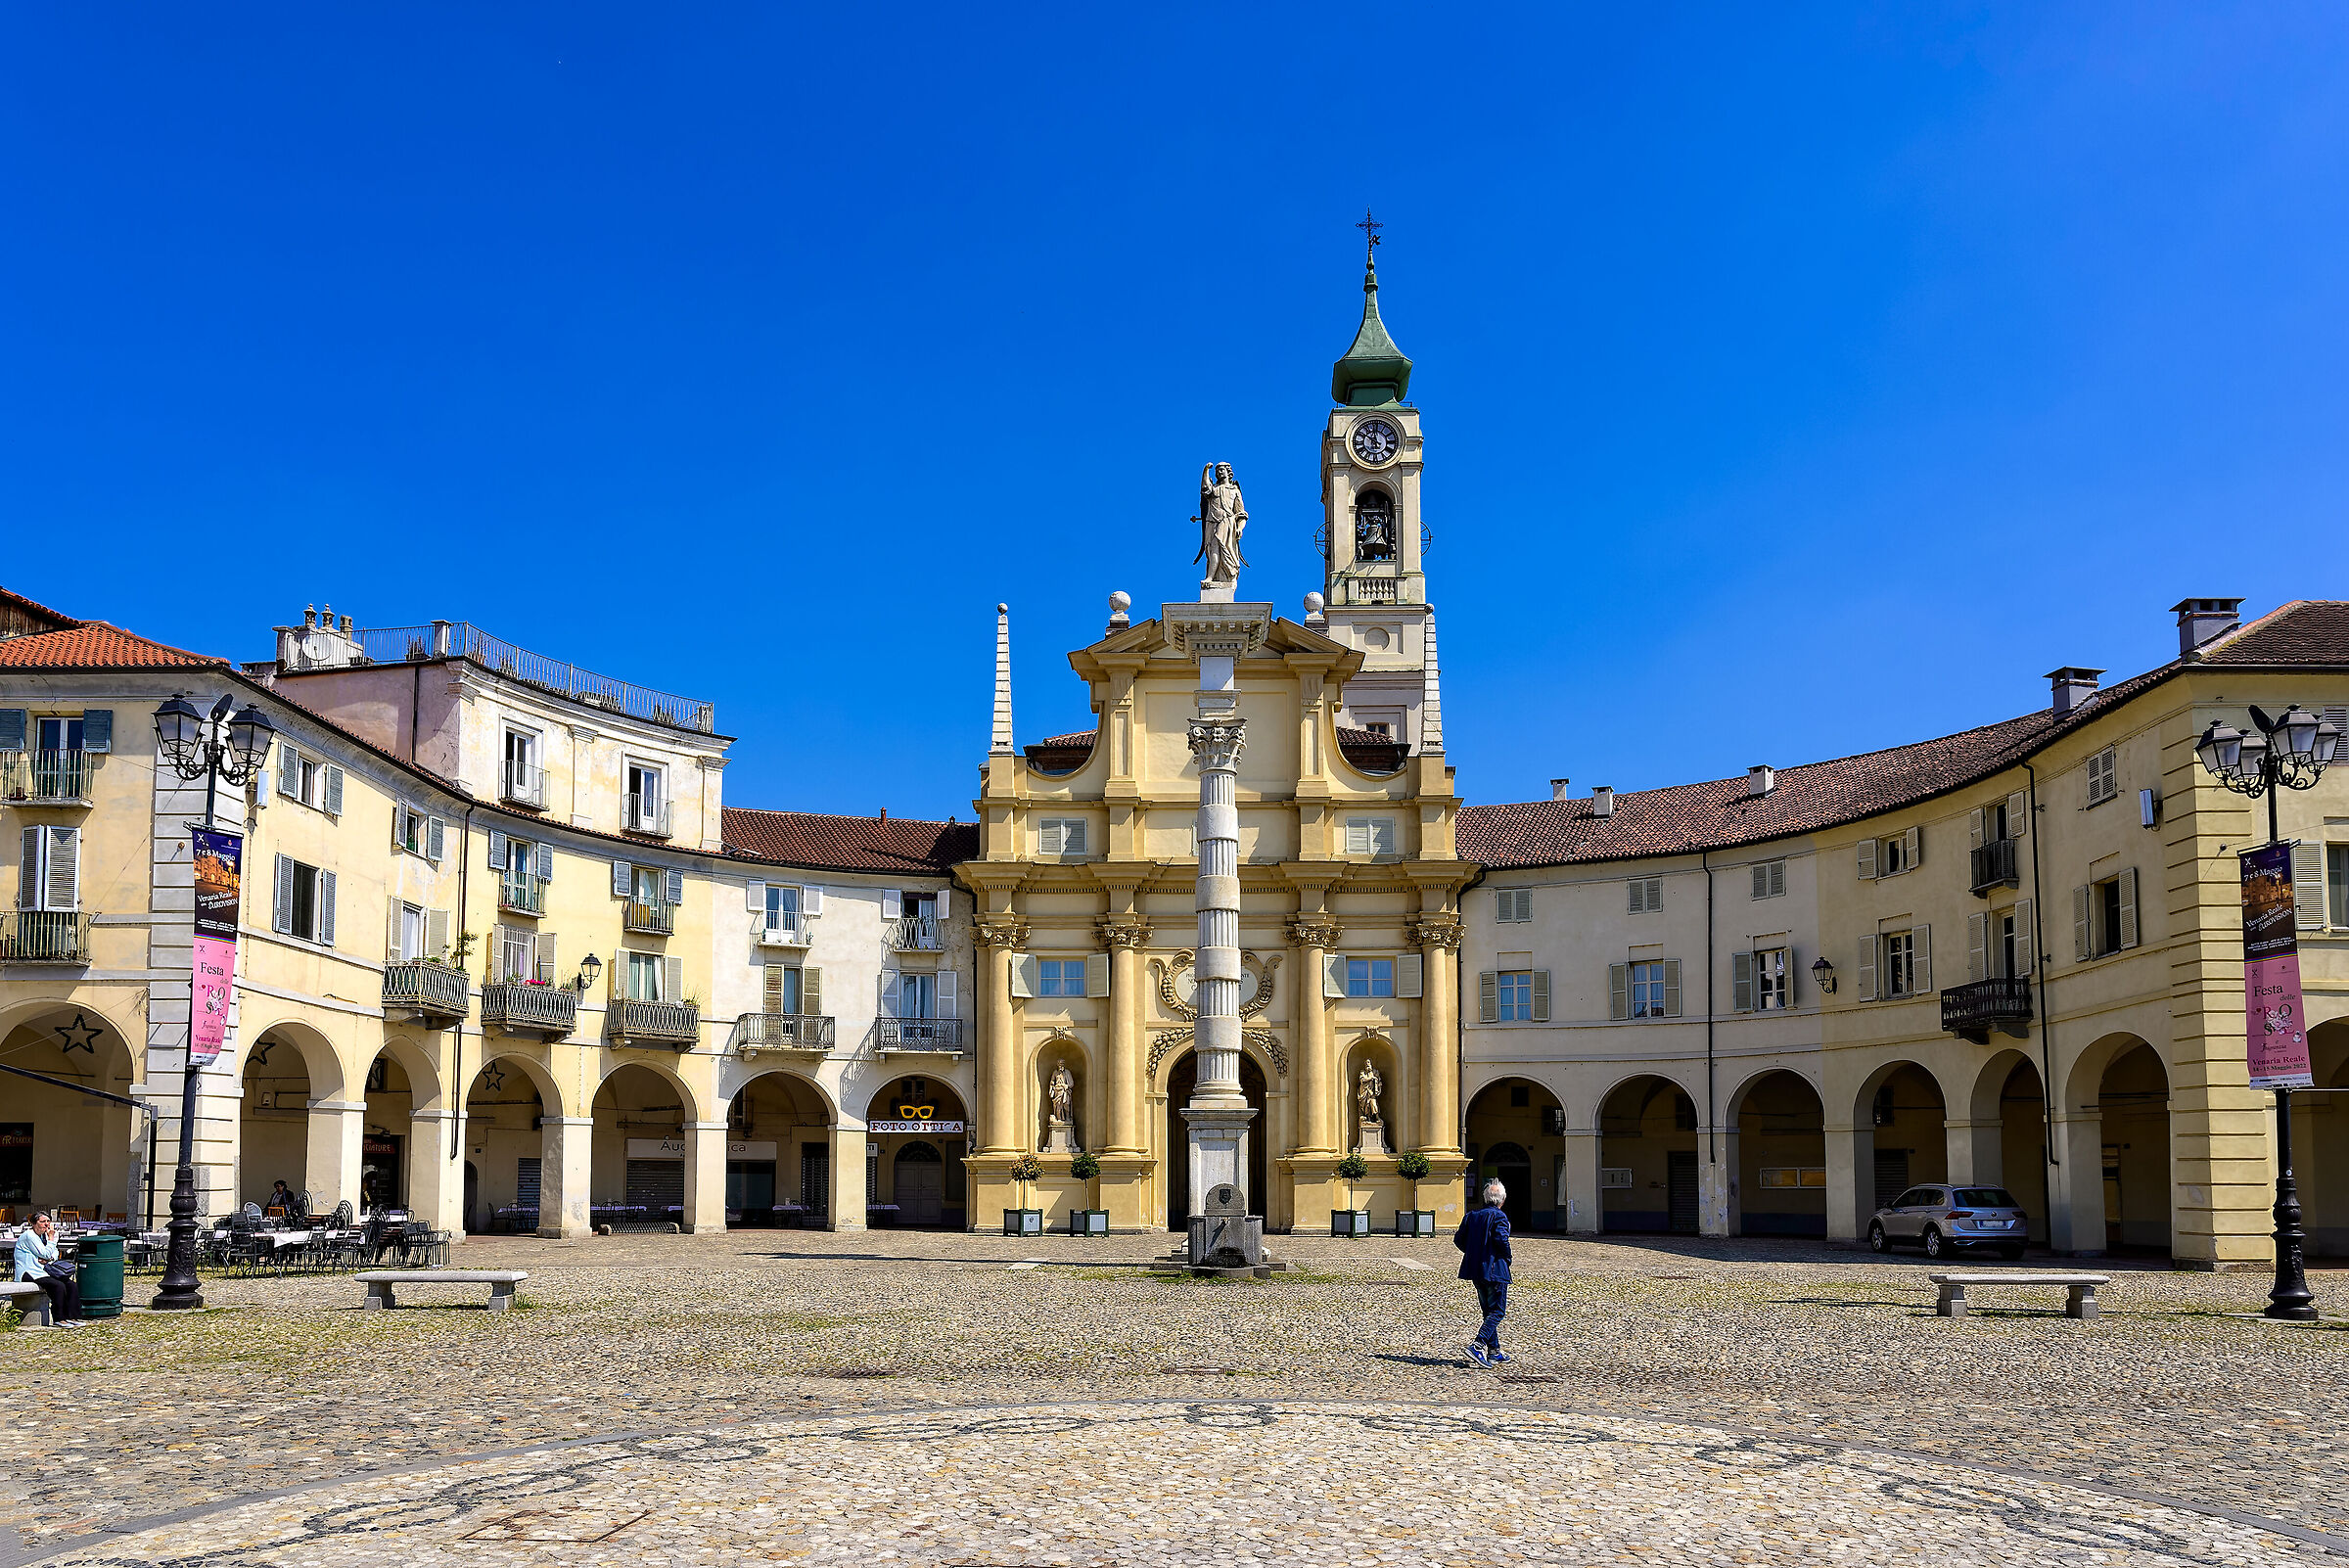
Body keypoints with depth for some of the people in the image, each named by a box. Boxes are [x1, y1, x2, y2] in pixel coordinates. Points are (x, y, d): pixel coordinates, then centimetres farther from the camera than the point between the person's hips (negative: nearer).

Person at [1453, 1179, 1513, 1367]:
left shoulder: (1471, 1216, 10)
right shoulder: (1499, 1217, -10)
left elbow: (1458, 1239, 7)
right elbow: (1501, 1239, -22)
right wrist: (1507, 1258, -6)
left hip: (1475, 1270, 7)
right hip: (1494, 1270, -7)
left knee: (1489, 1311, 15)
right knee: (1497, 1311, -3)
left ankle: (1494, 1352, 17)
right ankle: (1477, 1345, -18)